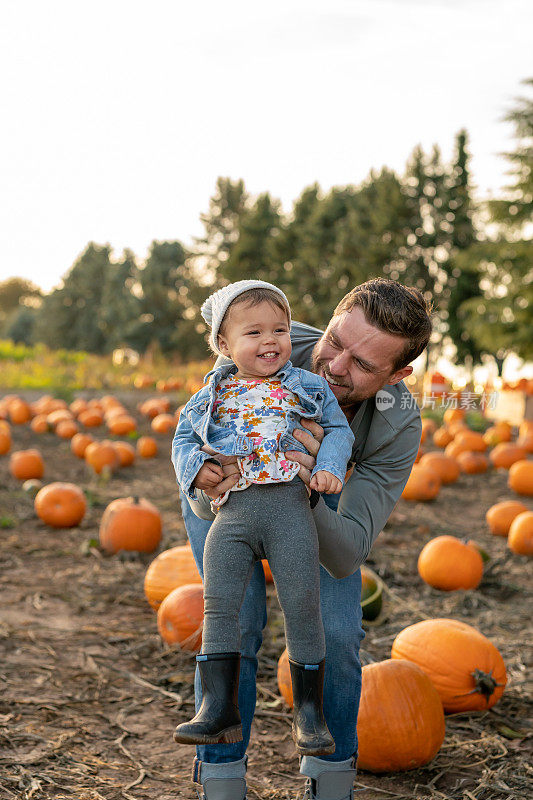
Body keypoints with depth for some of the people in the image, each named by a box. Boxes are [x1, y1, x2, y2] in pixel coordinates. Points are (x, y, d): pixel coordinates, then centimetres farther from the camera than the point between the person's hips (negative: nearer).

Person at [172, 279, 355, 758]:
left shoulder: (308, 386, 13)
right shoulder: (213, 395, 16)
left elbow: (338, 428, 15)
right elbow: (184, 437, 24)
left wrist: (330, 467, -5)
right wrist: (194, 466, 2)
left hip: (289, 506, -2)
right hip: (232, 512, 2)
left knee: (302, 606, -6)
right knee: (219, 606, -6)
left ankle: (309, 710, 8)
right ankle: (220, 709, 1)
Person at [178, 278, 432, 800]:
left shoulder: (399, 425, -34)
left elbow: (346, 556, -37)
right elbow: (206, 505, -34)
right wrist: (211, 493, -59)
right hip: (223, 489, -1)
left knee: (336, 632, -11)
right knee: (236, 621, -18)